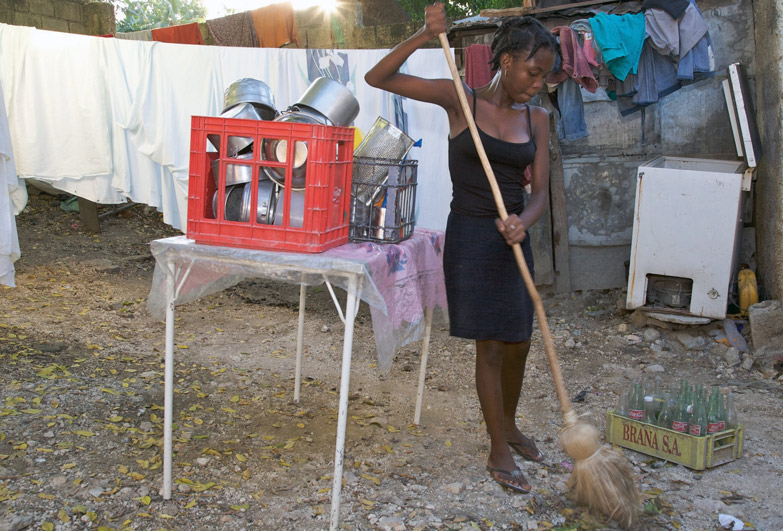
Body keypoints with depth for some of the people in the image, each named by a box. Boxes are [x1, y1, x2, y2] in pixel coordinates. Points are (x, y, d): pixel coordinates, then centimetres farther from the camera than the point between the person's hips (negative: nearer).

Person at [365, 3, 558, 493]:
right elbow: (378, 78, -9)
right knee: (490, 347, 1)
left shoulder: (537, 120, 5)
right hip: (471, 236, -5)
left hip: (514, 238, 5)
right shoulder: (461, 99, -6)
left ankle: (508, 425, 40)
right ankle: (499, 452, 19)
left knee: (519, 343, 14)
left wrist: (523, 221, -23)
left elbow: (541, 192, -1)